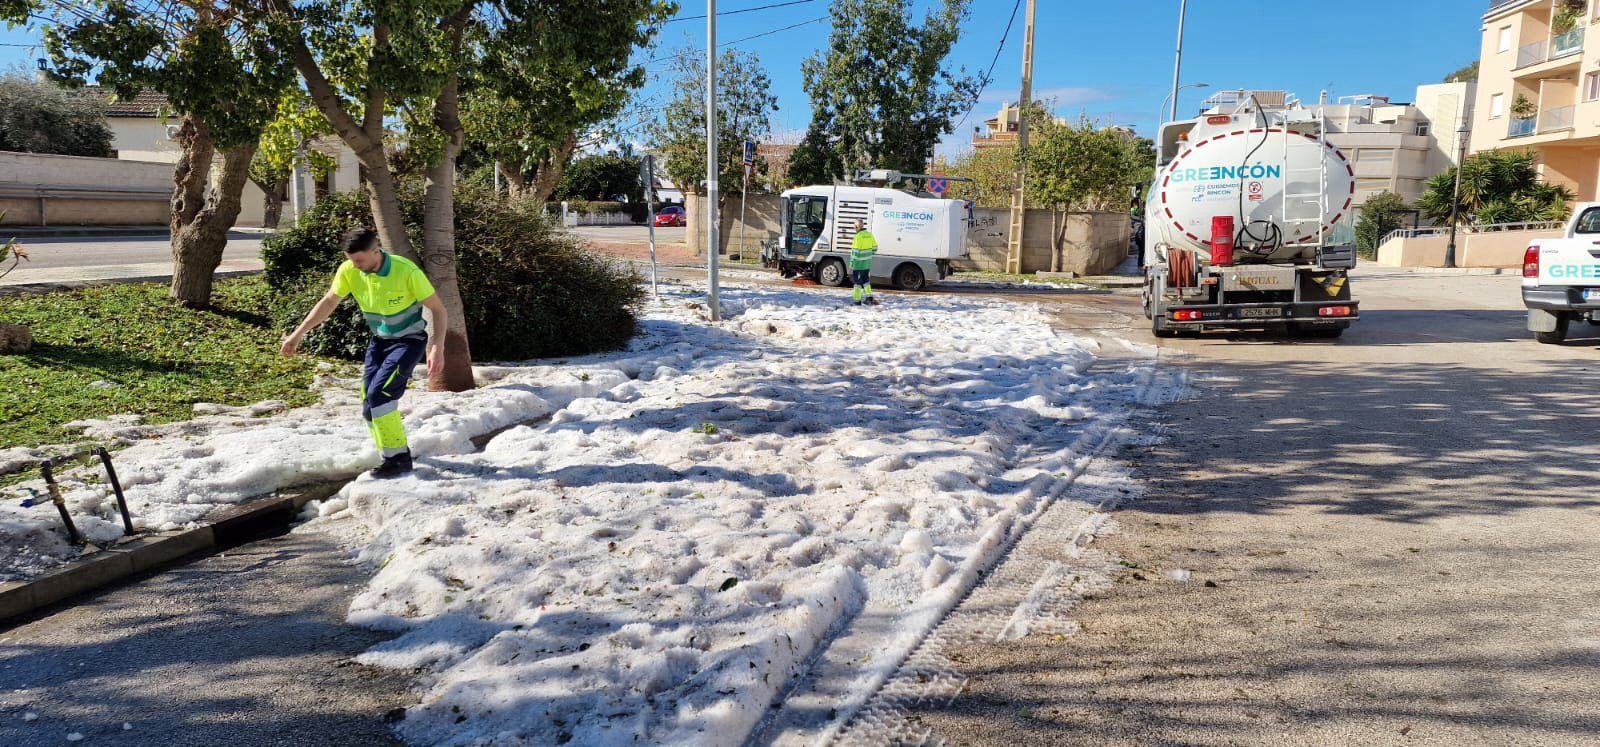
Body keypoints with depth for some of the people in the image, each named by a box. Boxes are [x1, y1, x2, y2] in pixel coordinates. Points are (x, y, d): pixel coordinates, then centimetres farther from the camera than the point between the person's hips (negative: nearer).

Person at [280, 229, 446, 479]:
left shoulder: (406, 271, -28)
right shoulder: (348, 271, -14)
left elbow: (438, 309, -21)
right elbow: (329, 302, 4)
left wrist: (437, 348, -32)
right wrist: (298, 333, 2)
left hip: (409, 340, -6)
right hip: (379, 340, 6)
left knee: (379, 394, -21)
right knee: (370, 404, 1)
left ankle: (398, 457, -9)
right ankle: (393, 454, 18)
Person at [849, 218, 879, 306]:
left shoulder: (858, 236, -18)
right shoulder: (869, 234, 4)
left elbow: (855, 252, -20)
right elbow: (874, 248, 11)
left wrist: (851, 266, -17)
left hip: (858, 264, -7)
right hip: (867, 264, 7)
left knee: (857, 282, 2)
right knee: (866, 281, 20)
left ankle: (857, 301, 6)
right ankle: (869, 298, 15)